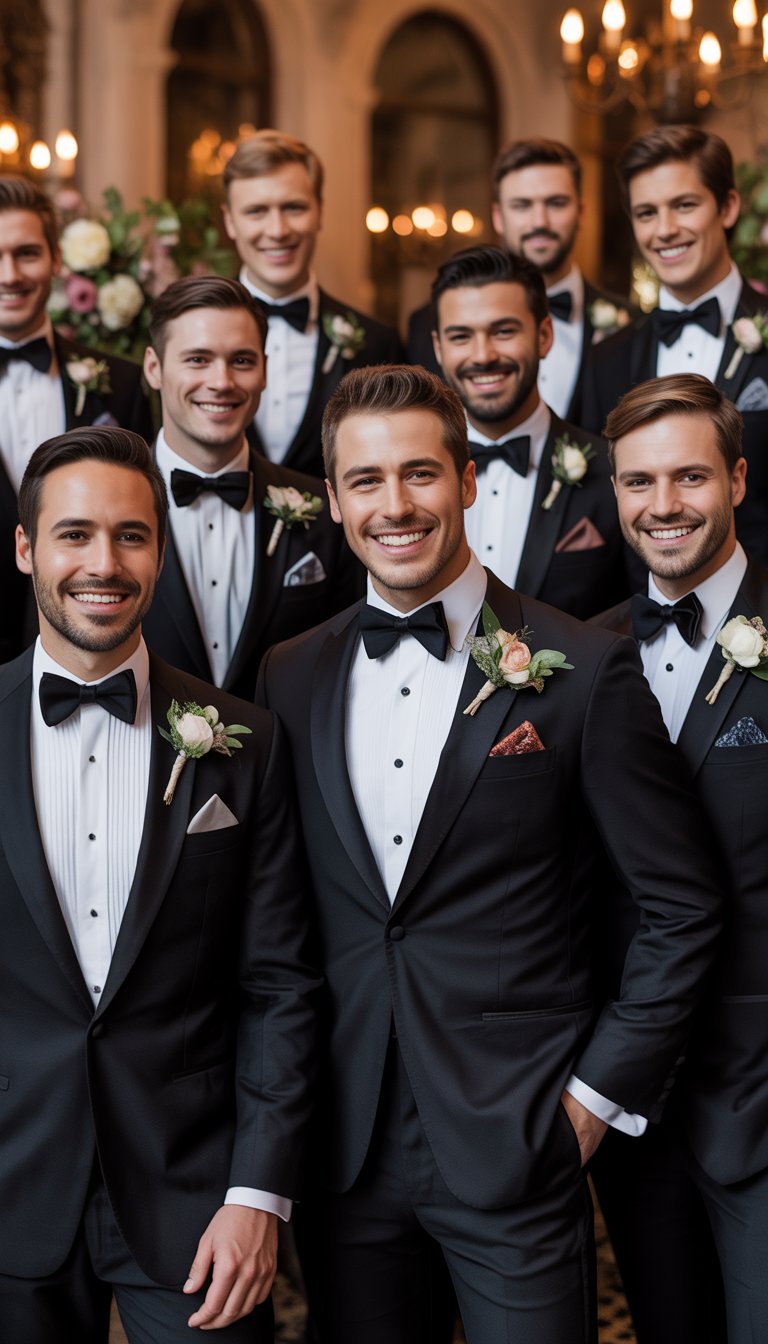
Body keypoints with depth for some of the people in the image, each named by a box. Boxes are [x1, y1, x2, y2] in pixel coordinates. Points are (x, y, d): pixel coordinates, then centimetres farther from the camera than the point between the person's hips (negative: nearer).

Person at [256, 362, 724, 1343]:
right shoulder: (291, 676, 5)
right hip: (342, 1144, 4)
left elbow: (682, 905, -4)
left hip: (516, 1150, -3)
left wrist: (601, 1090, -5)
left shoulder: (584, 671, -8)